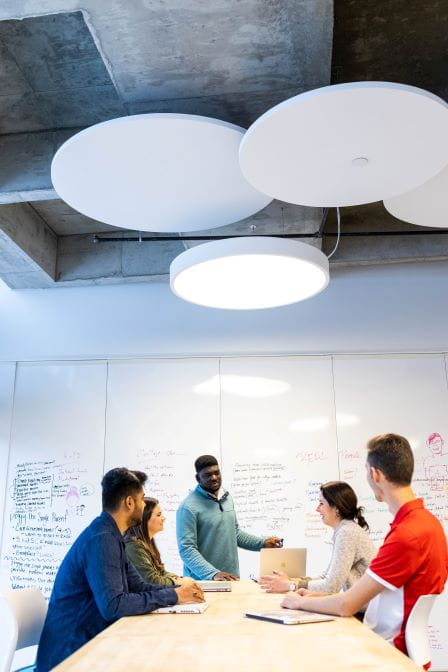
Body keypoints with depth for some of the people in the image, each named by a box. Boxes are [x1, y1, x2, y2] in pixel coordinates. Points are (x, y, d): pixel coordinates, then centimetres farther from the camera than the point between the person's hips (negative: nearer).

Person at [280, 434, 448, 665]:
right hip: (393, 643, 8)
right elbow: (367, 593, 11)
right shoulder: (425, 520, 5)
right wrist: (316, 597, 7)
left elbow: (347, 605, -20)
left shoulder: (407, 535, -25)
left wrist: (300, 602, -4)